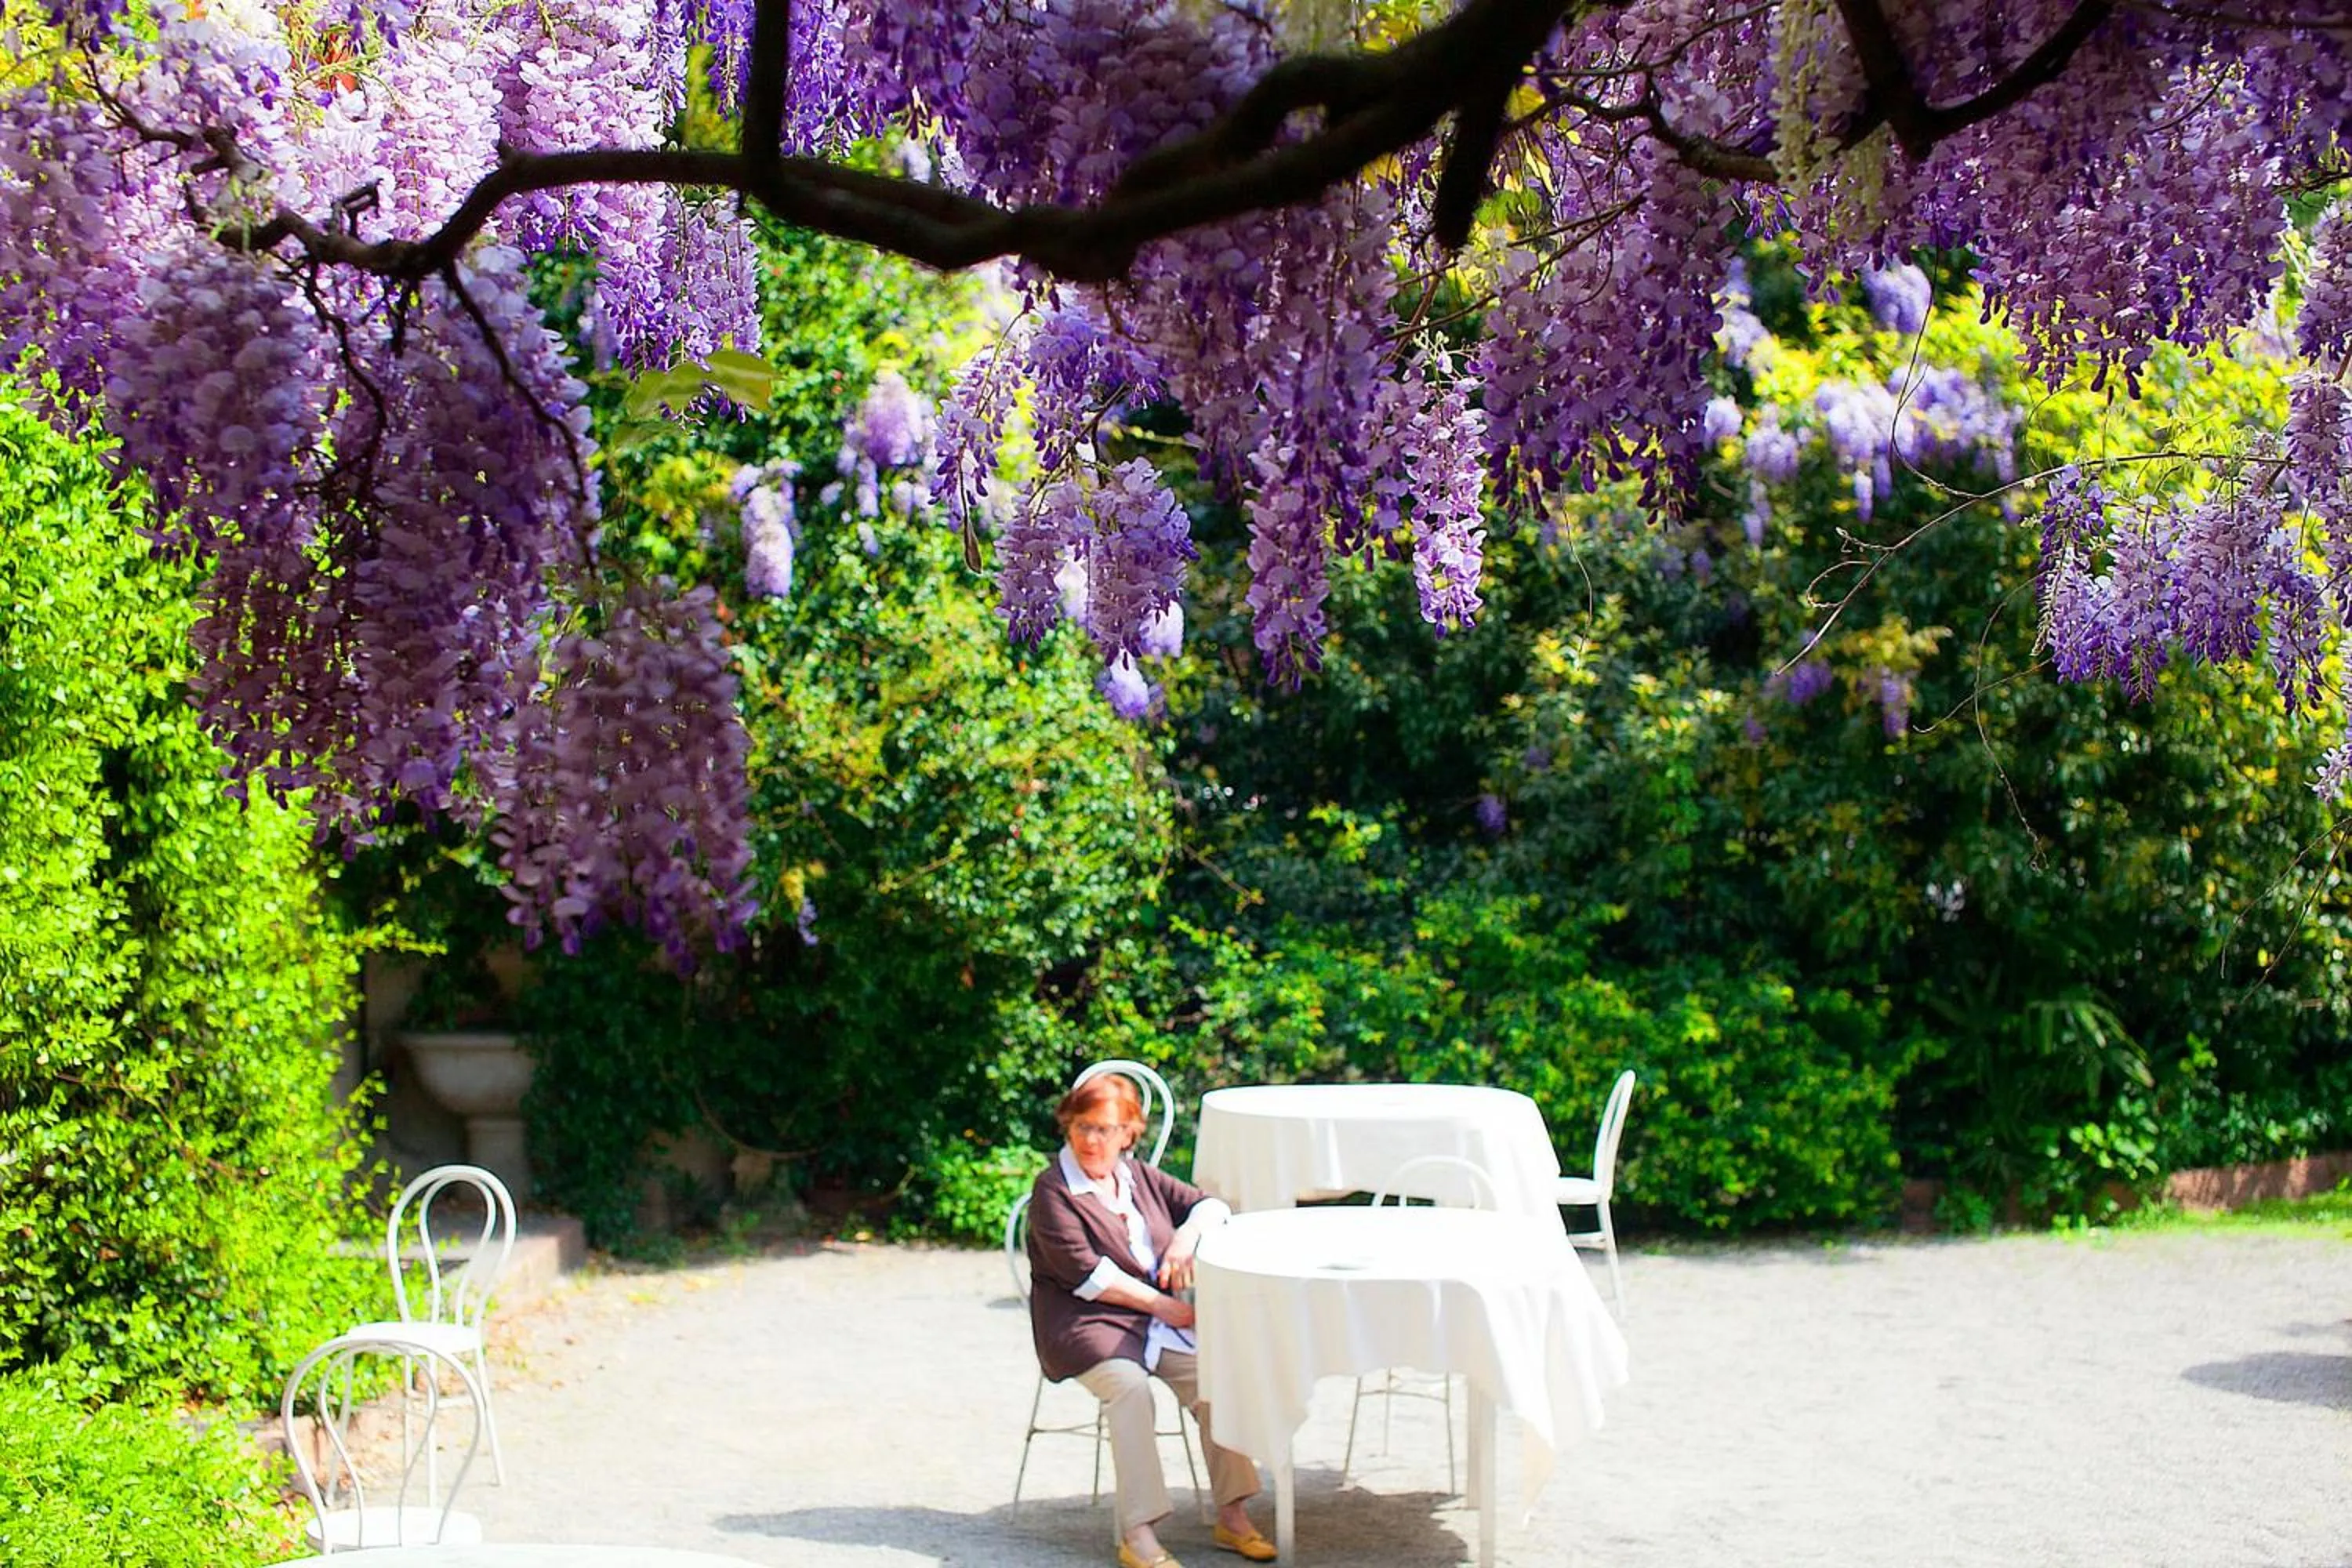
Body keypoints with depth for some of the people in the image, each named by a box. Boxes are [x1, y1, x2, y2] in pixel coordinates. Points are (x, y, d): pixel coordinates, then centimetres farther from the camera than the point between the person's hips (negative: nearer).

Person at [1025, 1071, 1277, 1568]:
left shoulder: (1140, 1176, 17)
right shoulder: (1052, 1191, -2)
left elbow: (1210, 1205, 21)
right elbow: (1086, 1274, -12)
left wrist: (1189, 1233, -3)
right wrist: (1162, 1305, -13)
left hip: (1157, 1317, 5)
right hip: (1088, 1324, -5)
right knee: (1129, 1384, -34)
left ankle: (1232, 1518, -12)